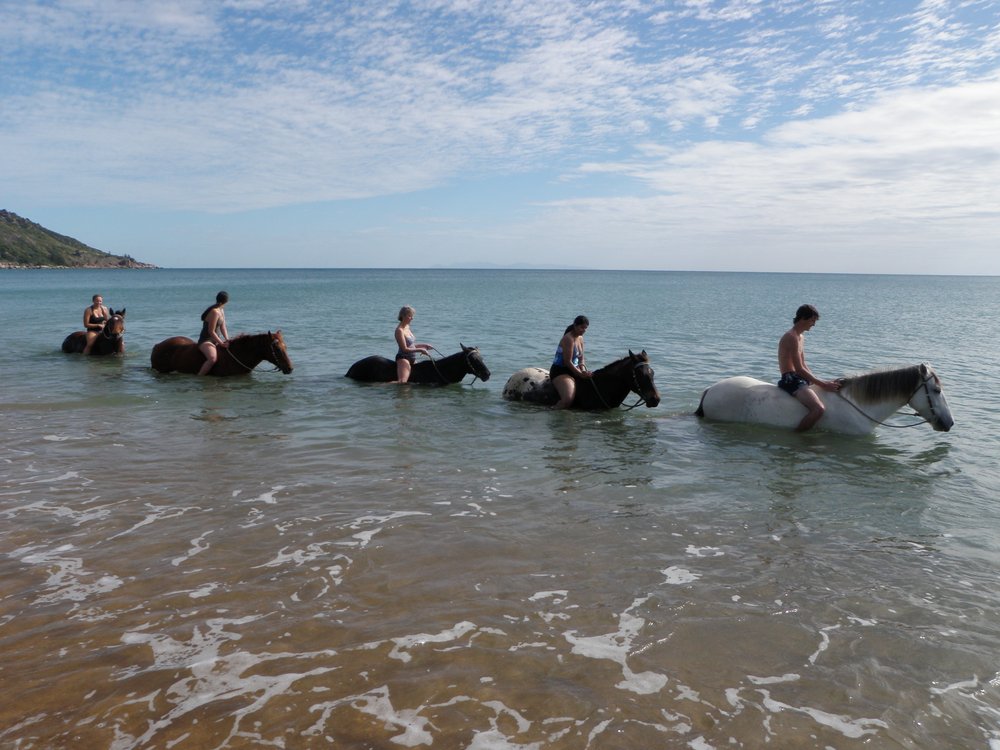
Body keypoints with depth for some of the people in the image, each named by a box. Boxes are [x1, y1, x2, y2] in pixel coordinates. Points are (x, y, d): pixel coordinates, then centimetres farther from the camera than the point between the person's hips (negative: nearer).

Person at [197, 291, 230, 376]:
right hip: (206, 341, -10)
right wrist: (222, 343, -18)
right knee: (212, 358, -35)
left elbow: (223, 327, 7)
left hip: (216, 340, 10)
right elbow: (211, 331, -21)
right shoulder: (215, 312, -21)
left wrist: (227, 340, -6)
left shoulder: (221, 311, 9)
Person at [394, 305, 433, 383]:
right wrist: (420, 350, -14)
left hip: (412, 359, 10)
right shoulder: (399, 330, -14)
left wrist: (424, 345, 14)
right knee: (402, 382, -28)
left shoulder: (407, 327, 12)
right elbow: (405, 349, -18)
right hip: (403, 358, -10)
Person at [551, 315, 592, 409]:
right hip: (560, 371, -10)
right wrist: (581, 374, -16)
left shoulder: (580, 338, 10)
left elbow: (581, 358, 14)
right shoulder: (569, 339, -19)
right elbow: (568, 362, -21)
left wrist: (583, 370, -5)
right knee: (568, 399, -30)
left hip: (572, 370, 10)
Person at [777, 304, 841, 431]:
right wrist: (822, 384, -17)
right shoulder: (792, 337, -15)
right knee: (819, 409, -30)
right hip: (791, 381, -11)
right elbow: (799, 369, -20)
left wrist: (822, 382, 10)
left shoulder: (799, 337, 18)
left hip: (800, 379, 11)